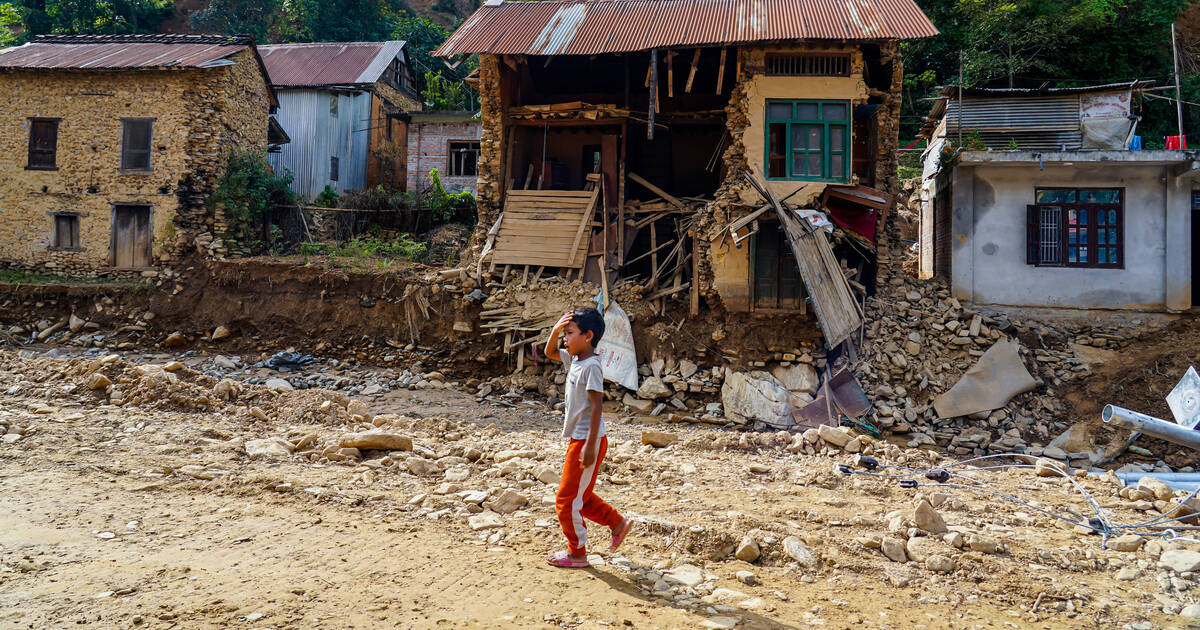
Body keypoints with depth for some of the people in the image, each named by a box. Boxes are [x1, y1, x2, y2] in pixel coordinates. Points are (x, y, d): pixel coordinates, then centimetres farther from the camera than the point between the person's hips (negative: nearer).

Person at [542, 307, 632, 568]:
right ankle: (617, 523, 33)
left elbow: (596, 406, -22)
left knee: (568, 499, 2)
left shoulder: (591, 366, -19)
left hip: (587, 440, -9)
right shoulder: (574, 359, 7)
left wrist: (589, 446, -24)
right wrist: (556, 329, 3)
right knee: (580, 496, 20)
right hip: (578, 439, 9)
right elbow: (550, 352, 23)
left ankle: (577, 553, 16)